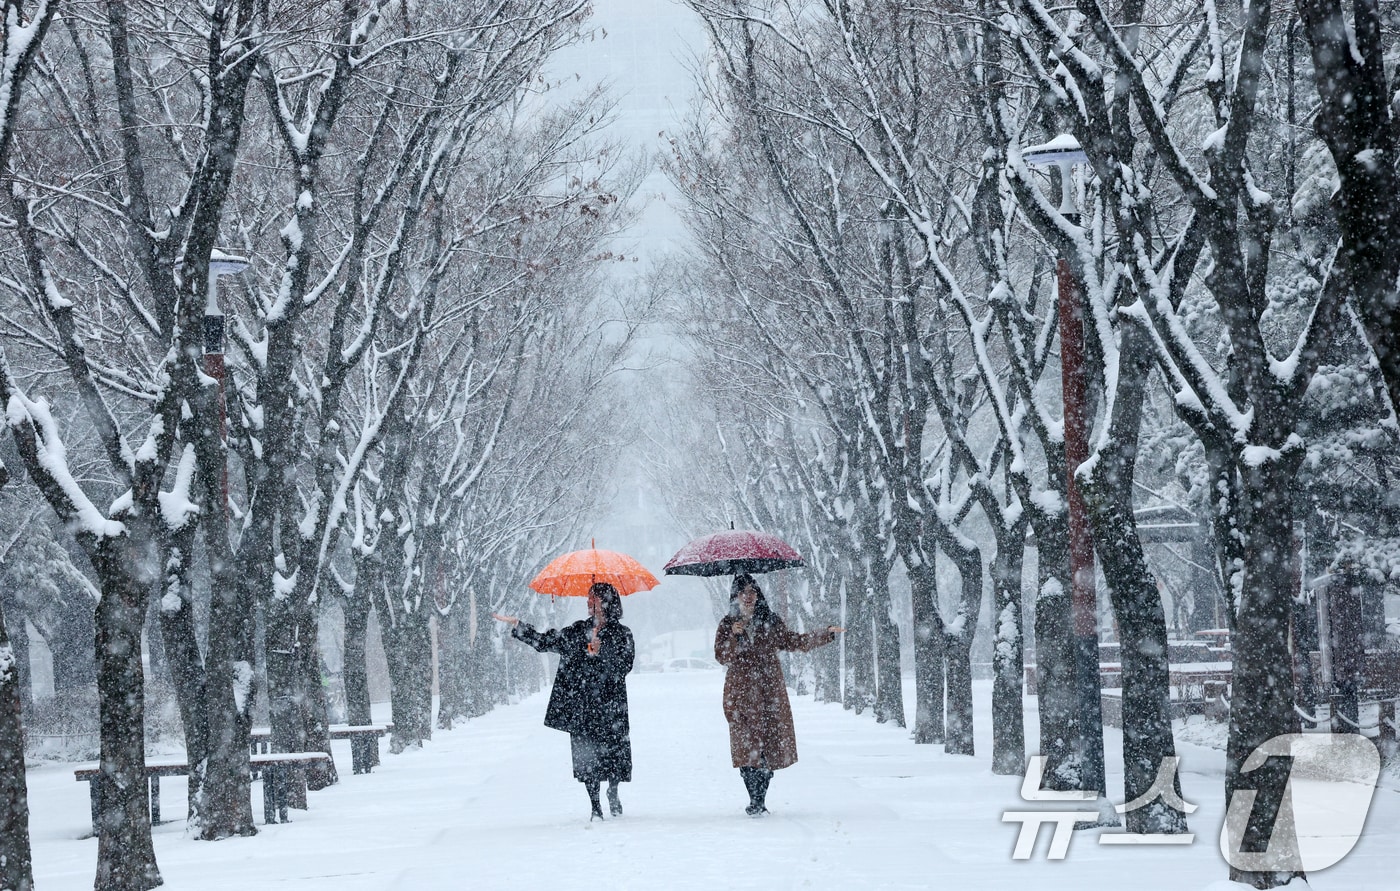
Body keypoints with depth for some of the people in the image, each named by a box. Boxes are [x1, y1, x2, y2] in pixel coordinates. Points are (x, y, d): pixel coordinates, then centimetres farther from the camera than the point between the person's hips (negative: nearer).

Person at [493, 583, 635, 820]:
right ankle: (595, 807, 7)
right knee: (585, 754, -1)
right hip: (579, 704, 3)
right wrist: (517, 625, 10)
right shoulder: (578, 630, 14)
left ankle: (613, 793, 26)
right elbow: (545, 642, 14)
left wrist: (600, 652, -18)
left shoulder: (621, 634, 2)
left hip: (609, 704, -3)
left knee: (613, 751, -1)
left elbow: (625, 664, -9)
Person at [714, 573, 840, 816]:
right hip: (743, 693, -2)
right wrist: (734, 636, -19)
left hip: (771, 691, 3)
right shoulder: (728, 624, 6)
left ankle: (759, 801, 6)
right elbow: (722, 657, -3)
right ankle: (755, 802, -9)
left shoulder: (770, 621, 12)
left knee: (771, 746, -3)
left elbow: (793, 642, 23)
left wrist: (826, 633, 21)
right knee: (748, 745, -11)